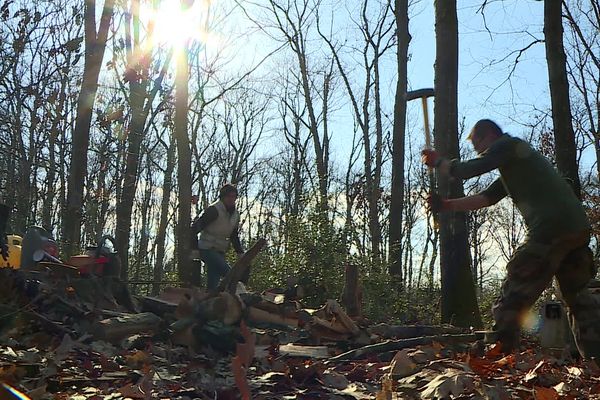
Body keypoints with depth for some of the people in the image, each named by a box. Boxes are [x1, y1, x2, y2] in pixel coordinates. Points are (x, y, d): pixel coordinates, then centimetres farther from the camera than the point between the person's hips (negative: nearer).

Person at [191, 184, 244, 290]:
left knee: (213, 282, 6)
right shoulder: (214, 210, -15)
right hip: (207, 249, -8)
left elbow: (234, 236, 19)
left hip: (220, 251, 8)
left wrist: (240, 252, 10)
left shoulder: (235, 214, 10)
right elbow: (196, 227, -15)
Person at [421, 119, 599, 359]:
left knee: (514, 296, -6)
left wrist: (437, 162, 12)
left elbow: (466, 171, -5)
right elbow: (486, 198, 25)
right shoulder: (513, 166, 30)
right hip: (579, 229, 10)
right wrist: (447, 205, 20)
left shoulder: (507, 145, 2)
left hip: (550, 229, -10)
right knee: (579, 297, 17)